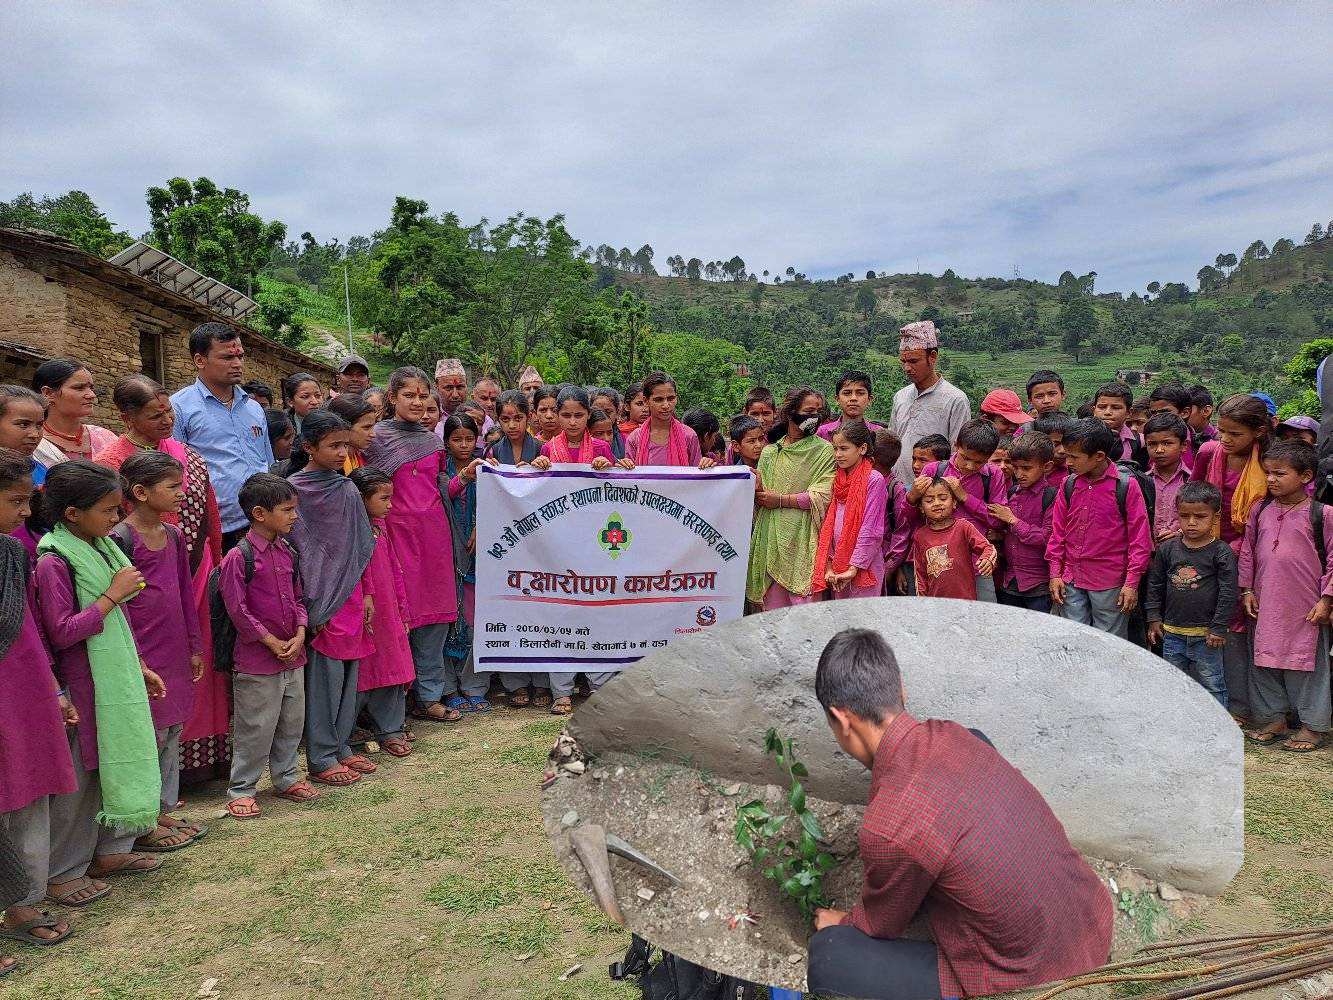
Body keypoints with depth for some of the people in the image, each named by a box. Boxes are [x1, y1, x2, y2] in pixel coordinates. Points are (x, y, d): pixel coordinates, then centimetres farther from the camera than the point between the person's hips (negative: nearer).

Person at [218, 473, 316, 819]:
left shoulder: (287, 552, 7)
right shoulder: (239, 557, -14)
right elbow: (238, 610, -15)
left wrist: (299, 634, -4)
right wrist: (272, 642, -14)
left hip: (293, 655, 7)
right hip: (256, 661, -7)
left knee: (292, 723, 17)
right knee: (255, 729, 2)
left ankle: (286, 777, 34)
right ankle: (241, 790, 17)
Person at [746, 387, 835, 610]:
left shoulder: (824, 451, 2)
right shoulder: (769, 452, 14)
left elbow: (822, 496, -8)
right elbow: (759, 495, 13)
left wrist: (781, 499, -8)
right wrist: (755, 485, -10)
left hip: (803, 539, -4)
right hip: (771, 537, 4)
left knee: (804, 611, -7)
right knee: (772, 605, 6)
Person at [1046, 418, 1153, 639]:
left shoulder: (1126, 485, -9)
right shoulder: (1069, 484, 3)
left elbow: (1140, 537, -7)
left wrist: (1132, 583, -8)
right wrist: (1055, 574, 5)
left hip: (1110, 584, -4)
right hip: (1071, 582, 4)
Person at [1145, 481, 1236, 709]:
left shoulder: (1221, 552, -8)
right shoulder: (1167, 549, 1)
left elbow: (1228, 592, -9)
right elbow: (1155, 585, 9)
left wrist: (1218, 628, -10)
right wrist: (1154, 618, 5)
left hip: (1206, 634, -4)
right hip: (1172, 633, 4)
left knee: (1211, 685, 6)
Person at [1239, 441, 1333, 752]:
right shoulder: (1261, 510, 4)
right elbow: (1247, 551, 10)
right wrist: (1247, 590, 6)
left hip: (1307, 609, -4)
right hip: (1266, 606, 5)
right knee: (1265, 661, 12)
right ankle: (1273, 719, 26)